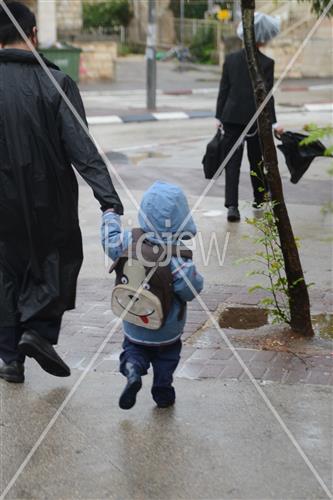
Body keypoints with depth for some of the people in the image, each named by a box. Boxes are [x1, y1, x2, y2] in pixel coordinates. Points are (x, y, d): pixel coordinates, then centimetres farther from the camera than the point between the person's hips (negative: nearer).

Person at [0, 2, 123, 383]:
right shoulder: (56, 83, -11)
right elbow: (81, 148, -19)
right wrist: (110, 201, -22)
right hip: (51, 202, -2)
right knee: (58, 261, 19)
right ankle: (40, 329, -1)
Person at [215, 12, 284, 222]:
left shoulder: (231, 59, 1)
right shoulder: (266, 63, -9)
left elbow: (223, 90, 4)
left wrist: (219, 117, 11)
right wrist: (273, 122, -5)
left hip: (231, 117, 2)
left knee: (232, 163, 1)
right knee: (257, 161, 16)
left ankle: (232, 205, -10)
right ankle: (259, 199, 33)